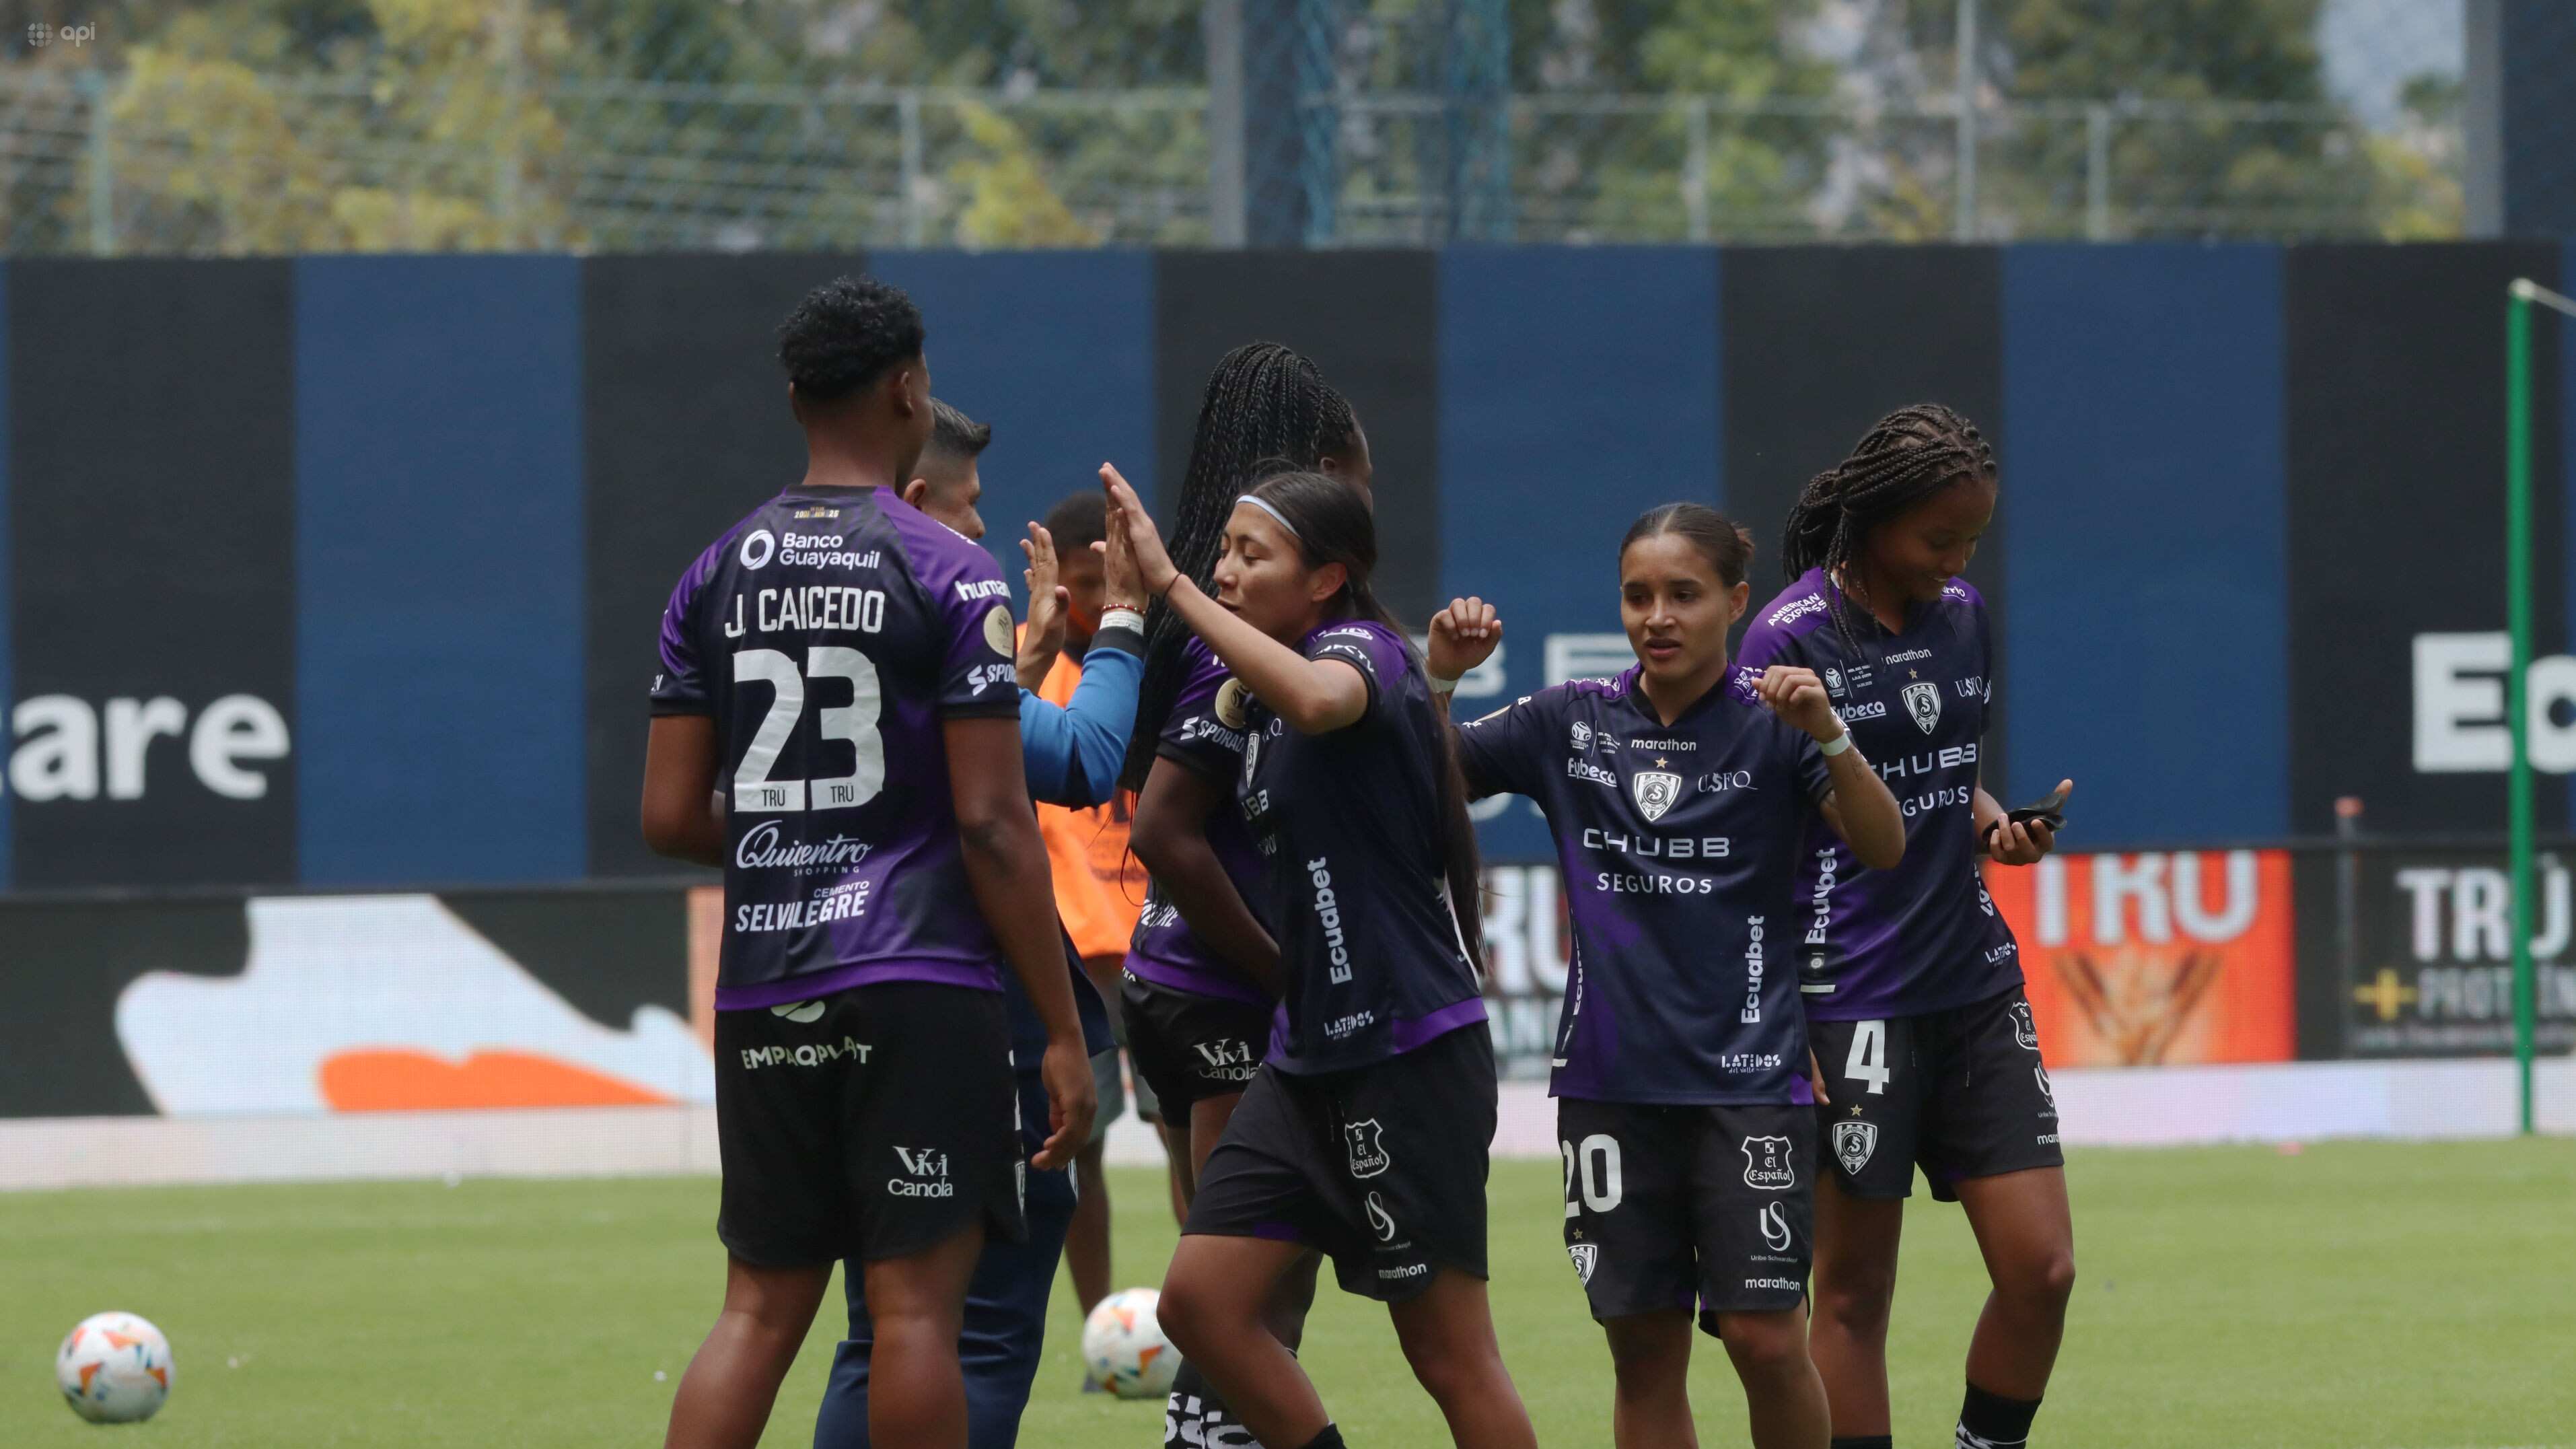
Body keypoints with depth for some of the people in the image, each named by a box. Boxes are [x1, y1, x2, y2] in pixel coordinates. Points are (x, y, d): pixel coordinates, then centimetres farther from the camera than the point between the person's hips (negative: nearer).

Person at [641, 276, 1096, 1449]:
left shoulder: (717, 575, 8)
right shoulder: (950, 575, -7)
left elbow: (672, 819, 7)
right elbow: (992, 823, -11)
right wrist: (1063, 1030, -7)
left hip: (764, 991, 5)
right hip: (921, 984, -5)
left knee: (761, 1307, 8)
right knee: (917, 1301, -3)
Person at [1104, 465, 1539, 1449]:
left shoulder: (1364, 647, -12)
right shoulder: (1264, 686, 14)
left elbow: (1318, 700, -38)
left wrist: (1170, 583, -37)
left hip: (1410, 1053, -9)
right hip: (1310, 1054, 9)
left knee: (1451, 1358, -4)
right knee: (1201, 1299, 1)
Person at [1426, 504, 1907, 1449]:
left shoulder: (1770, 726, -2)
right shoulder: (1572, 723, 8)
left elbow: (1883, 849, -12)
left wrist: (1828, 738, -28)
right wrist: (1440, 679, -5)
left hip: (1747, 1076, -3)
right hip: (1610, 1079, 3)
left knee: (1766, 1338, -9)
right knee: (1644, 1349, 4)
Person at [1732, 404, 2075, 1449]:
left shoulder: (1961, 618, 9)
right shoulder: (1791, 639, -9)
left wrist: (1997, 825, 2)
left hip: (1975, 985, 6)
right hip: (1853, 1000, -6)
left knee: (2041, 1270, -1)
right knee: (1854, 1291, 1)